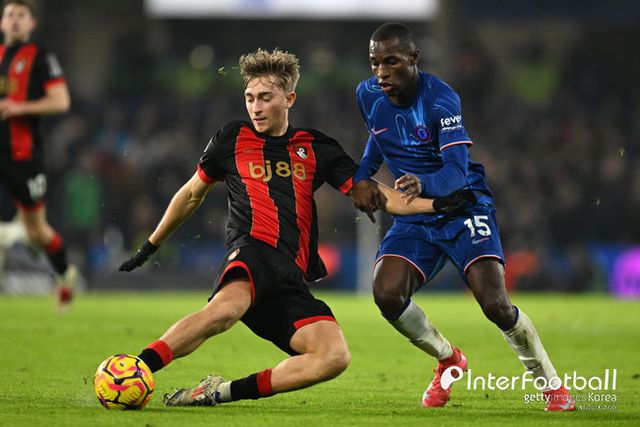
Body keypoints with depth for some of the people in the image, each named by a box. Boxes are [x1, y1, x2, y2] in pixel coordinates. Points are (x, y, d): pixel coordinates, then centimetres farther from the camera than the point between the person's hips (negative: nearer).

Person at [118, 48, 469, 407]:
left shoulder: (316, 148, 20)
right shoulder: (232, 139, 16)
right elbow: (192, 194, 28)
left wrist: (434, 205, 7)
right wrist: (151, 246, 33)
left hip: (292, 279, 3)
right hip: (252, 252, -3)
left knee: (335, 356, -23)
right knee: (227, 308, -41)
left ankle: (224, 392, -18)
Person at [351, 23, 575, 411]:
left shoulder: (440, 99, -20)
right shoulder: (368, 95, -2)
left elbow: (456, 171, -30)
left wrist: (422, 185, -51)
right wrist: (361, 178, 3)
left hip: (464, 207, -5)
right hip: (414, 216, 5)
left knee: (495, 304, -22)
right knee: (387, 295, -20)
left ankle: (553, 386, 1)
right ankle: (449, 360, 10)